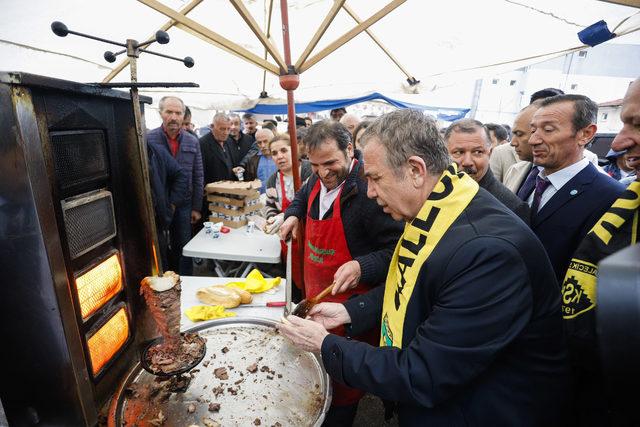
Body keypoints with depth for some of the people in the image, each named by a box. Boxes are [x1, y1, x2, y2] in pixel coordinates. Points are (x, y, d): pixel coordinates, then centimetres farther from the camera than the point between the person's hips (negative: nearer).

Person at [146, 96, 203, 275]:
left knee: (184, 249, 12)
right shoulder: (148, 139, -5)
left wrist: (197, 207, 3)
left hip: (184, 205, 2)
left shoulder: (192, 142, 4)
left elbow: (198, 177, 5)